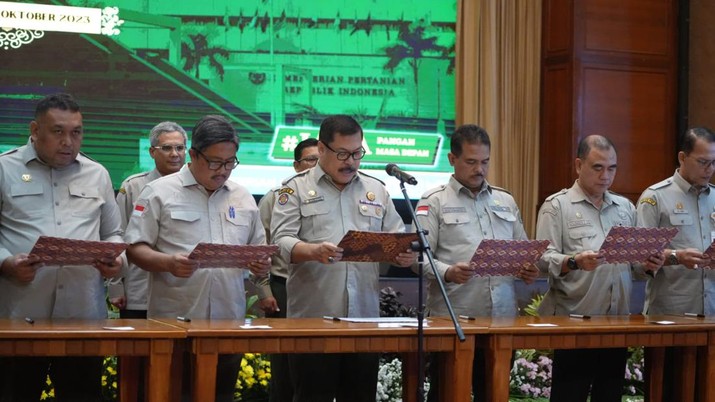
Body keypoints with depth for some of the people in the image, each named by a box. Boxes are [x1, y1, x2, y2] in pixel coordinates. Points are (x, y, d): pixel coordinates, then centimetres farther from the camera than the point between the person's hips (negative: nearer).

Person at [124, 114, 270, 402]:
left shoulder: (243, 198, 14)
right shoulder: (160, 192, -1)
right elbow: (135, 249, -5)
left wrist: (262, 264, -3)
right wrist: (168, 262, -23)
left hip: (229, 322, 4)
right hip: (173, 323, -4)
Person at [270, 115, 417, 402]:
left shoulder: (377, 190, 15)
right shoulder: (296, 189, 4)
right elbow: (281, 241, -7)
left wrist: (404, 254, -8)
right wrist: (313, 252, -27)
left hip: (365, 318, 3)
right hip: (313, 319, -3)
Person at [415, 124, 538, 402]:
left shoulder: (506, 201, 17)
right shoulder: (434, 201, 1)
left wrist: (529, 269, 0)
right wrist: (447, 272, -25)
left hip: (502, 318, 5)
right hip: (452, 320, -4)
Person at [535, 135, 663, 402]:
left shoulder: (626, 208, 17)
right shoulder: (556, 206, 1)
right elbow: (544, 259, -10)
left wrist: (649, 264, -4)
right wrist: (574, 262, -28)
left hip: (618, 321, 5)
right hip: (573, 321, -5)